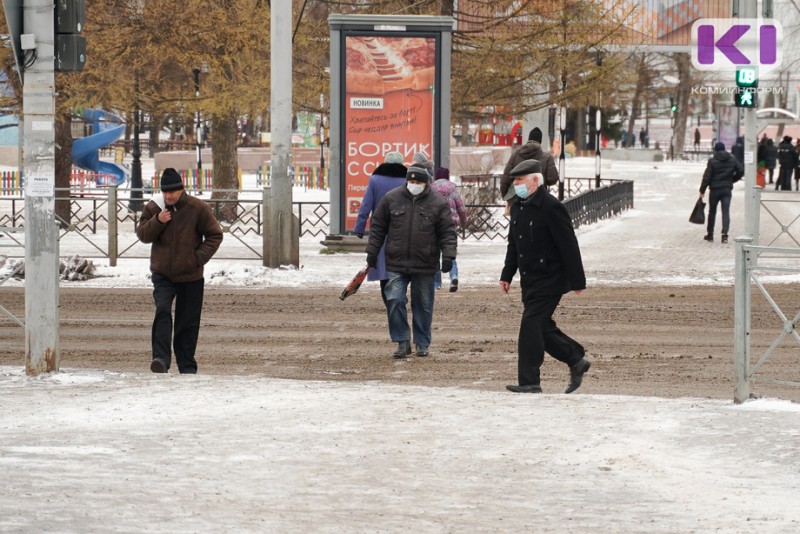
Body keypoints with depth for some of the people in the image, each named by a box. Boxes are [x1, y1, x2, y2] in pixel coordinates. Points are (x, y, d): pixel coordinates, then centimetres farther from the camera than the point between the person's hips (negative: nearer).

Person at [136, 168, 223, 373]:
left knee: (188, 322, 6)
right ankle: (161, 359, -29)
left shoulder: (198, 209, -6)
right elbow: (142, 235, 2)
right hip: (162, 275, 0)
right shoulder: (153, 208, -1)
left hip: (190, 276, 0)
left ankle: (187, 366, 17)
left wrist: (200, 257, -11)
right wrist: (157, 221, -16)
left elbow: (215, 235, 0)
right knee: (162, 311, -22)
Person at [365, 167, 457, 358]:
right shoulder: (391, 199, 3)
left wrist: (448, 255, -13)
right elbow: (378, 227, 10)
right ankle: (402, 342, 2)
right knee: (394, 301, -8)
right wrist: (372, 252, 7)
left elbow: (448, 232, -1)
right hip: (396, 264, 1)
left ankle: (422, 344, 20)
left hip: (425, 265, -1)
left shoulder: (438, 204, -1)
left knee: (423, 305, 7)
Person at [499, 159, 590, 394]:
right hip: (530, 282, 9)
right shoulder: (518, 207, 11)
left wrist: (577, 281, -14)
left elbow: (569, 246, -15)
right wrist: (507, 275, 15)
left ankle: (529, 382, -10)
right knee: (542, 328, 11)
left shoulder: (551, 207, -15)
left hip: (549, 280, -9)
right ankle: (577, 361, 27)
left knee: (531, 327, -12)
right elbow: (513, 245, 21)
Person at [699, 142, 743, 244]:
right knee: (726, 212, 0)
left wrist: (702, 190, -5)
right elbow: (741, 171, 0)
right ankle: (725, 234, -12)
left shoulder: (712, 161, -9)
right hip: (727, 189, 2)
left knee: (712, 212, 12)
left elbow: (707, 176, -10)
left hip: (715, 189, -2)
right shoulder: (732, 160, 2)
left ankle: (710, 234, 19)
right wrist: (732, 180, 13)